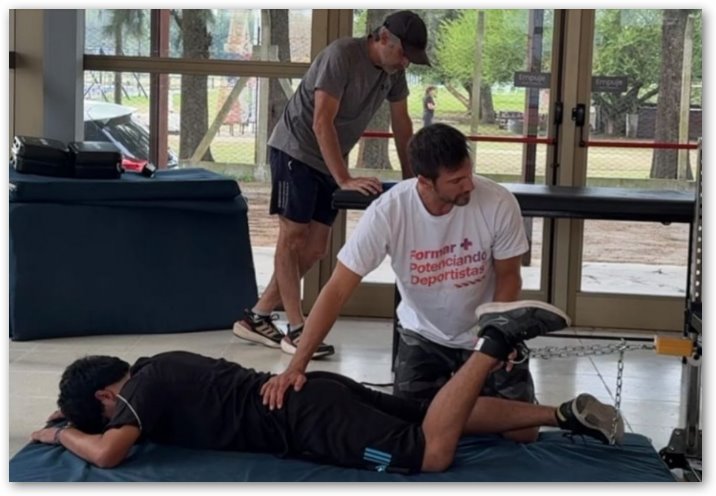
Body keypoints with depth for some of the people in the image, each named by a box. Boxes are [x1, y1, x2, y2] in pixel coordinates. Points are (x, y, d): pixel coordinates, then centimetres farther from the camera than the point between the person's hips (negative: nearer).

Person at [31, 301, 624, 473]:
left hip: (308, 421, -9)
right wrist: (79, 421, 32)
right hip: (317, 396, 9)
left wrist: (64, 433, 0)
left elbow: (109, 451, -23)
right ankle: (565, 414, 4)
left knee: (432, 453, -22)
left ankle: (493, 343, -17)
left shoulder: (144, 386, -8)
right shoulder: (161, 366, 18)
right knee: (449, 421, 8)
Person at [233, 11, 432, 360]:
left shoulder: (394, 70, 0)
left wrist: (409, 177, 9)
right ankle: (296, 330, -5)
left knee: (315, 248, 4)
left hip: (328, 162, 8)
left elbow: (401, 122, 11)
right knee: (293, 236, -6)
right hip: (295, 151, -8)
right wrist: (345, 180, -31)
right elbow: (322, 123, -27)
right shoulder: (341, 55, -23)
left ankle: (257, 318, 11)